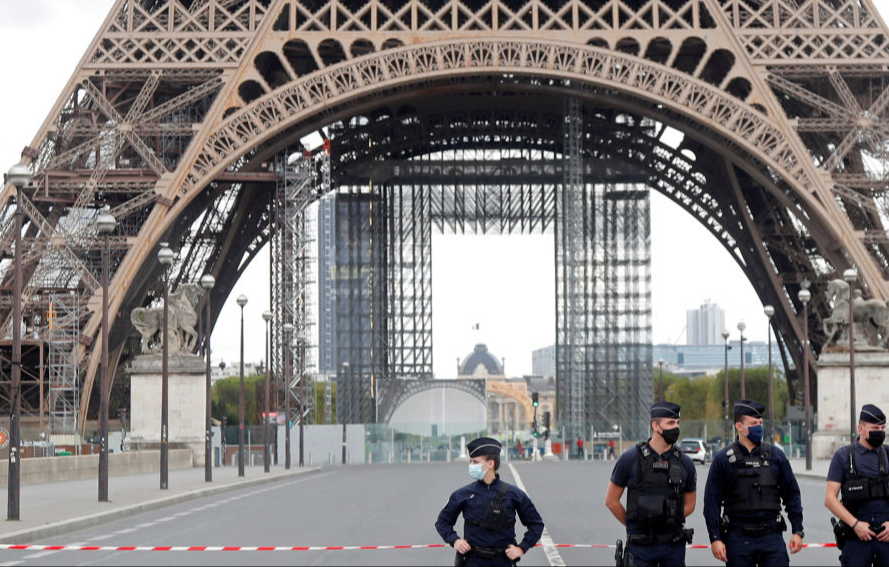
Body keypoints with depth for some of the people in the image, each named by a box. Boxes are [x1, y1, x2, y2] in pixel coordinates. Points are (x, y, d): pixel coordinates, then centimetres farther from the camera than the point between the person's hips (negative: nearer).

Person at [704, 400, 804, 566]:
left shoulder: (775, 456, 7)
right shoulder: (723, 459, 0)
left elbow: (791, 495, 10)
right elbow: (712, 501, -2)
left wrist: (797, 531, 4)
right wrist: (715, 538, -8)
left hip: (771, 536, 2)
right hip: (738, 539, -1)